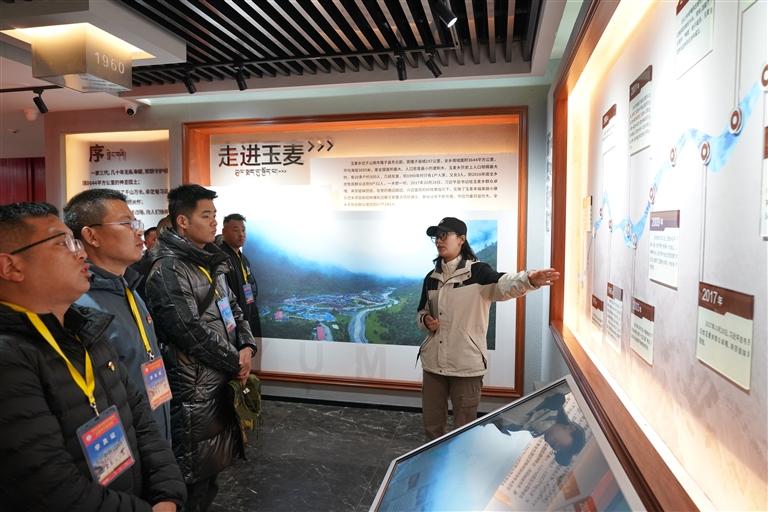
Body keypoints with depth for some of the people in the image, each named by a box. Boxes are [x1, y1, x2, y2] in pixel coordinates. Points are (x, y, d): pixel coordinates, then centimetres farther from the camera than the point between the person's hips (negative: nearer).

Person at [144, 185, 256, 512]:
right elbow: (193, 333, -23)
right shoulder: (166, 271, -19)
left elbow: (233, 309, 15)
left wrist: (246, 347, -2)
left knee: (214, 462, 22)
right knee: (195, 474, 7)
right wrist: (235, 364, -12)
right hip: (194, 390, -8)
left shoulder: (211, 263, 10)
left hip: (220, 382, 9)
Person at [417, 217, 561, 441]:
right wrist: (425, 320, -5)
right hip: (433, 363, 5)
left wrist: (529, 279, -52)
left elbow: (504, 284, -31)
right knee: (432, 426, 17)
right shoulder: (431, 277, 7)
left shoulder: (477, 272, -10)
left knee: (465, 428, 10)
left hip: (466, 365, -5)